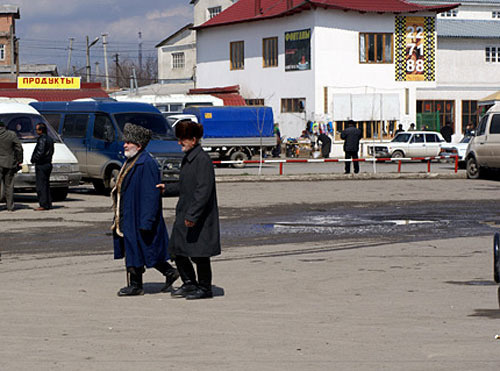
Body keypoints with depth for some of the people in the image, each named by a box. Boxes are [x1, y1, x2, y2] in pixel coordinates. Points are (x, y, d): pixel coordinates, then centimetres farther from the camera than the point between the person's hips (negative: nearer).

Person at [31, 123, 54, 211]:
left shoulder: (42, 139, -16)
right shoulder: (50, 139, 14)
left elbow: (40, 152, -24)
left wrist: (33, 159, -8)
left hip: (41, 165, -10)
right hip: (48, 164, 10)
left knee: (41, 185, -7)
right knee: (46, 185, 14)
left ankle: (43, 205, -9)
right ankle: (48, 204, 16)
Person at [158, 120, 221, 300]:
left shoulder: (202, 160, -17)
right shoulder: (188, 158, 12)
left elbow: (204, 190, -22)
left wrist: (192, 215, -24)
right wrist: (167, 189, 14)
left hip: (200, 217, -9)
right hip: (185, 214, 9)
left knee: (199, 254, 0)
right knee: (177, 250, 12)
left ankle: (205, 288, 14)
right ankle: (189, 283, 26)